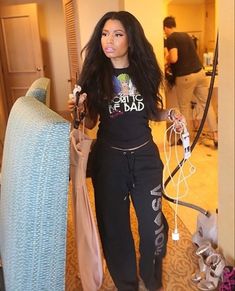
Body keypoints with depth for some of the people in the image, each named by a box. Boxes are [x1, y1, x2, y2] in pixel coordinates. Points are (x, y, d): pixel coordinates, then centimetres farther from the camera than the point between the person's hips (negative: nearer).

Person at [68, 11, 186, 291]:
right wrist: (79, 111, -20)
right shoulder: (94, 74, -5)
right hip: (109, 159, 0)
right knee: (114, 224, 12)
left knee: (152, 223, 7)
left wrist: (170, 114, -8)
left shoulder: (144, 70, -1)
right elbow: (90, 123, 1)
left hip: (145, 157, 1)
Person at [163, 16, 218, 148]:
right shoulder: (186, 35, 16)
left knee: (185, 107, 9)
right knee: (207, 104, 9)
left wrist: (167, 59, 2)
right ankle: (216, 135, 8)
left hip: (185, 77, -6)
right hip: (200, 72, 6)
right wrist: (170, 59, 34)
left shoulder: (170, 39, -7)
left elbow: (174, 59, -20)